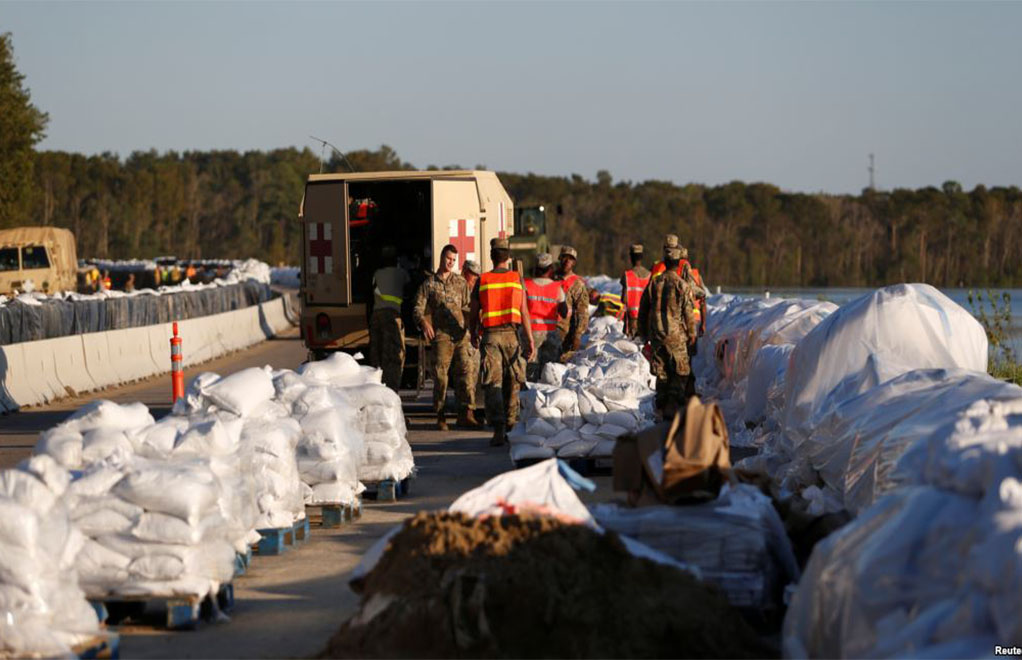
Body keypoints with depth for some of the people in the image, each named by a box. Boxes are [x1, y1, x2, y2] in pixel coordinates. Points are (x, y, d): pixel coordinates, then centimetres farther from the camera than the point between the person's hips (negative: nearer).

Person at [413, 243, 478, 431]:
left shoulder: (460, 282, 15)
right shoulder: (429, 284, 7)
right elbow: (418, 309, 3)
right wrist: (424, 323, -17)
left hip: (461, 334, 2)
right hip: (441, 336, -2)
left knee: (464, 371, -5)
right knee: (440, 375, -2)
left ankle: (465, 414, -3)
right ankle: (440, 417, 5)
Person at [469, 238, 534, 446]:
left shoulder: (482, 281, 3)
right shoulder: (517, 279, 2)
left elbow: (473, 313, 8)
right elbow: (524, 312, -2)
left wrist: (473, 335, 25)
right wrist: (530, 339, 0)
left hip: (490, 336, 0)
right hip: (511, 334, 1)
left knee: (493, 384, -3)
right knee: (512, 383, 12)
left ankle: (498, 429, -15)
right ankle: (511, 426, 14)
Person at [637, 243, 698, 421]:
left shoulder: (653, 283, 4)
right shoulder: (682, 285, -9)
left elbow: (643, 310, 10)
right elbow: (689, 312, -7)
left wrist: (643, 333, 21)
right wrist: (692, 333, 4)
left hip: (656, 334, 4)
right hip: (676, 334, -4)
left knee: (661, 372, 10)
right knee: (680, 372, 4)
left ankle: (662, 407, 12)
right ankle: (674, 404, -4)